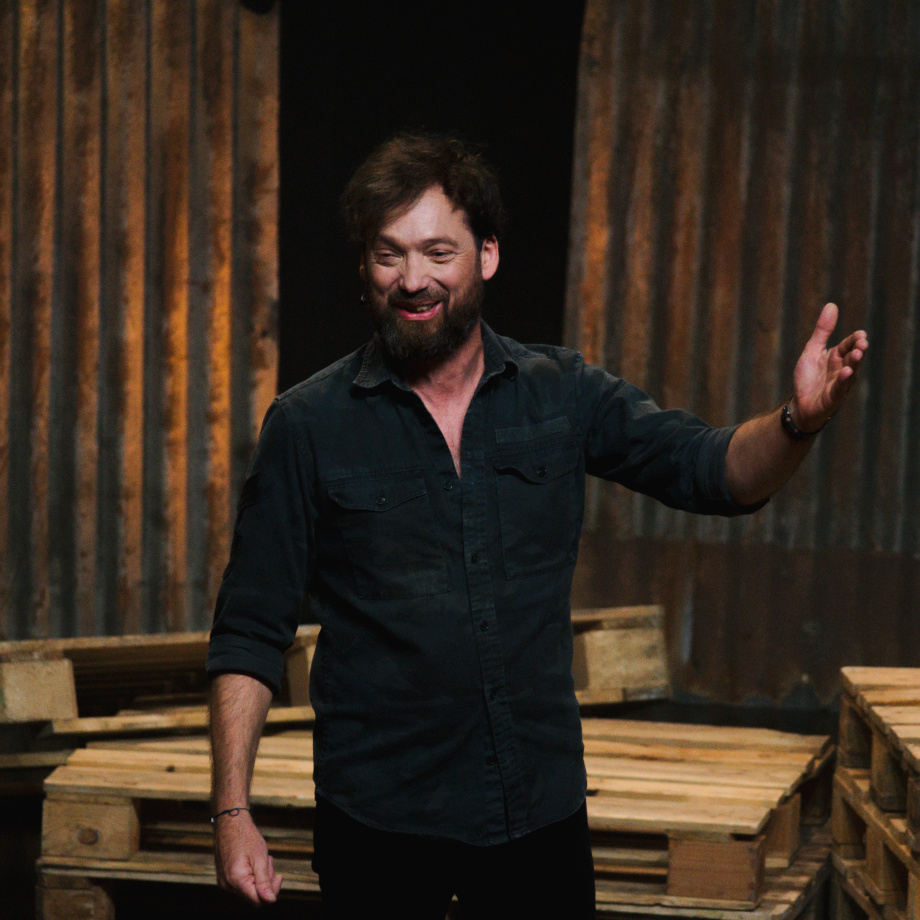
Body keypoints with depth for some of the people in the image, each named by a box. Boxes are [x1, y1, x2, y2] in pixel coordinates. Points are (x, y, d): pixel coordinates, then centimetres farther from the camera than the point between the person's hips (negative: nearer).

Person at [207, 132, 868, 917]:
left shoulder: (563, 395, 3)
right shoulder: (309, 426, -3)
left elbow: (713, 470, -8)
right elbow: (250, 632, -3)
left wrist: (798, 424, -30)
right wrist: (232, 811, -11)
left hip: (541, 810, 2)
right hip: (379, 822, -2)